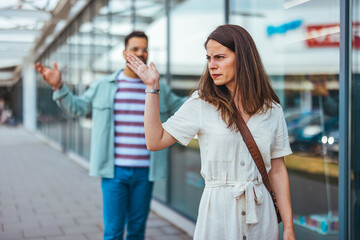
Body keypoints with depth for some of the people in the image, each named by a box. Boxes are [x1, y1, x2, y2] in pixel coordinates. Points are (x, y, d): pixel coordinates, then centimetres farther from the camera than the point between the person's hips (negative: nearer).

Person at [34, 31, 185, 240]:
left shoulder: (160, 89, 9)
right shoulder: (103, 86, 5)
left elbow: (182, 109, 20)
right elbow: (77, 107, 12)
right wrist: (58, 86, -1)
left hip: (144, 173, 2)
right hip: (115, 171, -2)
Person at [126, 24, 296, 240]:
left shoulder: (271, 109, 1)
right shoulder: (201, 104, -2)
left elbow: (278, 170, 4)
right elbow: (155, 141, -6)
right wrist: (152, 87, -9)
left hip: (261, 215, 2)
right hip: (218, 212, -2)